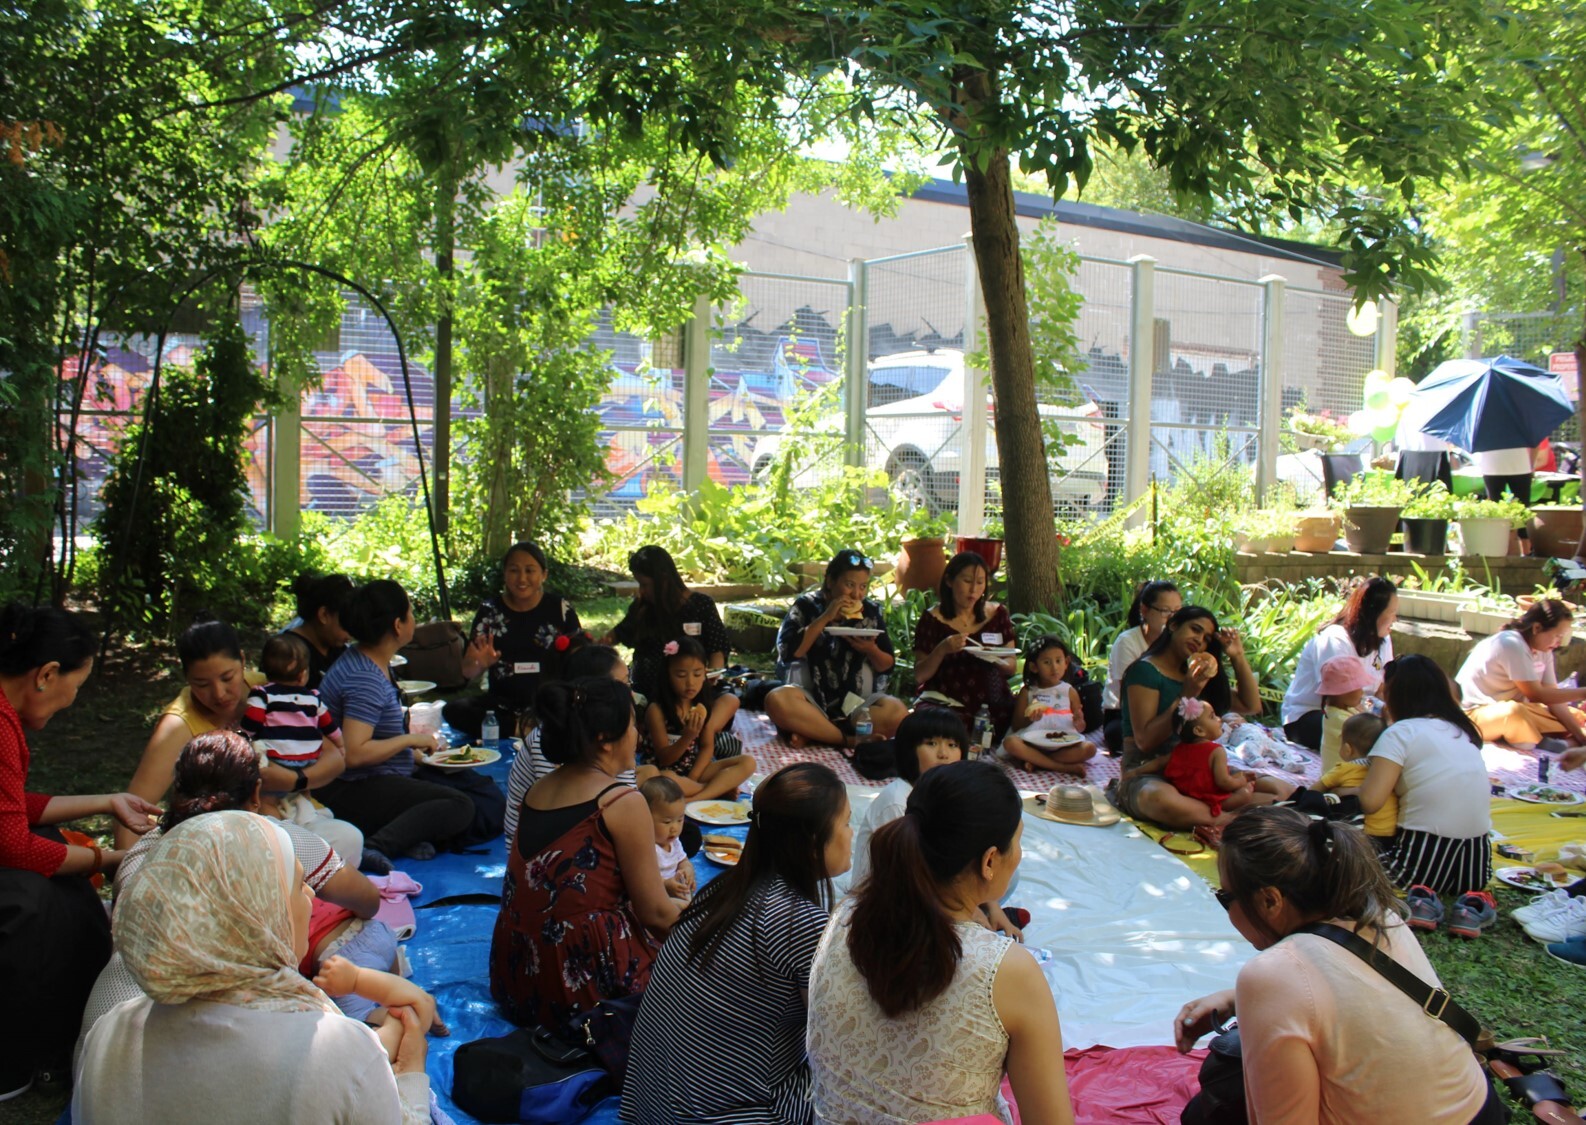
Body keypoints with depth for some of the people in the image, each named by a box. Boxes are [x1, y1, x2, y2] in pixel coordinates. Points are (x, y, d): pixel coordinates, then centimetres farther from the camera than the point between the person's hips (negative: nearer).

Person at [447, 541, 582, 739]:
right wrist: (480, 663, -23)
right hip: (502, 706, 3)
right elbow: (467, 672, 1)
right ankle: (520, 729, -18)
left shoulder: (560, 609, 1)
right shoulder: (491, 610, 3)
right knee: (454, 711, -26)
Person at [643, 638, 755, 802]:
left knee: (747, 762, -14)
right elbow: (664, 758, -15)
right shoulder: (656, 710, -16)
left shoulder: (703, 705, 1)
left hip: (696, 769, 6)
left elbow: (707, 747, 1)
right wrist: (688, 737, -33)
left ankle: (692, 800, -26)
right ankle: (720, 788, -18)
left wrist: (692, 778, -16)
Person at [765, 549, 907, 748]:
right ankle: (851, 740, -27)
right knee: (777, 700, -33)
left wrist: (871, 650, -13)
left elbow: (888, 666, 9)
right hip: (814, 700, -2)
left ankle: (812, 733, -25)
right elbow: (787, 653, -14)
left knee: (897, 713, -29)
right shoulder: (806, 606, 1)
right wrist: (826, 618, -17)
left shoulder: (871, 611, 7)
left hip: (859, 702, 2)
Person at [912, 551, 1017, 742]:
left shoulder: (998, 615, 11)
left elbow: (1011, 667, 11)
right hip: (947, 710, -3)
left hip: (994, 709, 3)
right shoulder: (933, 620, 1)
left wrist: (996, 661, -12)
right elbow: (919, 676, -2)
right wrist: (942, 650, -19)